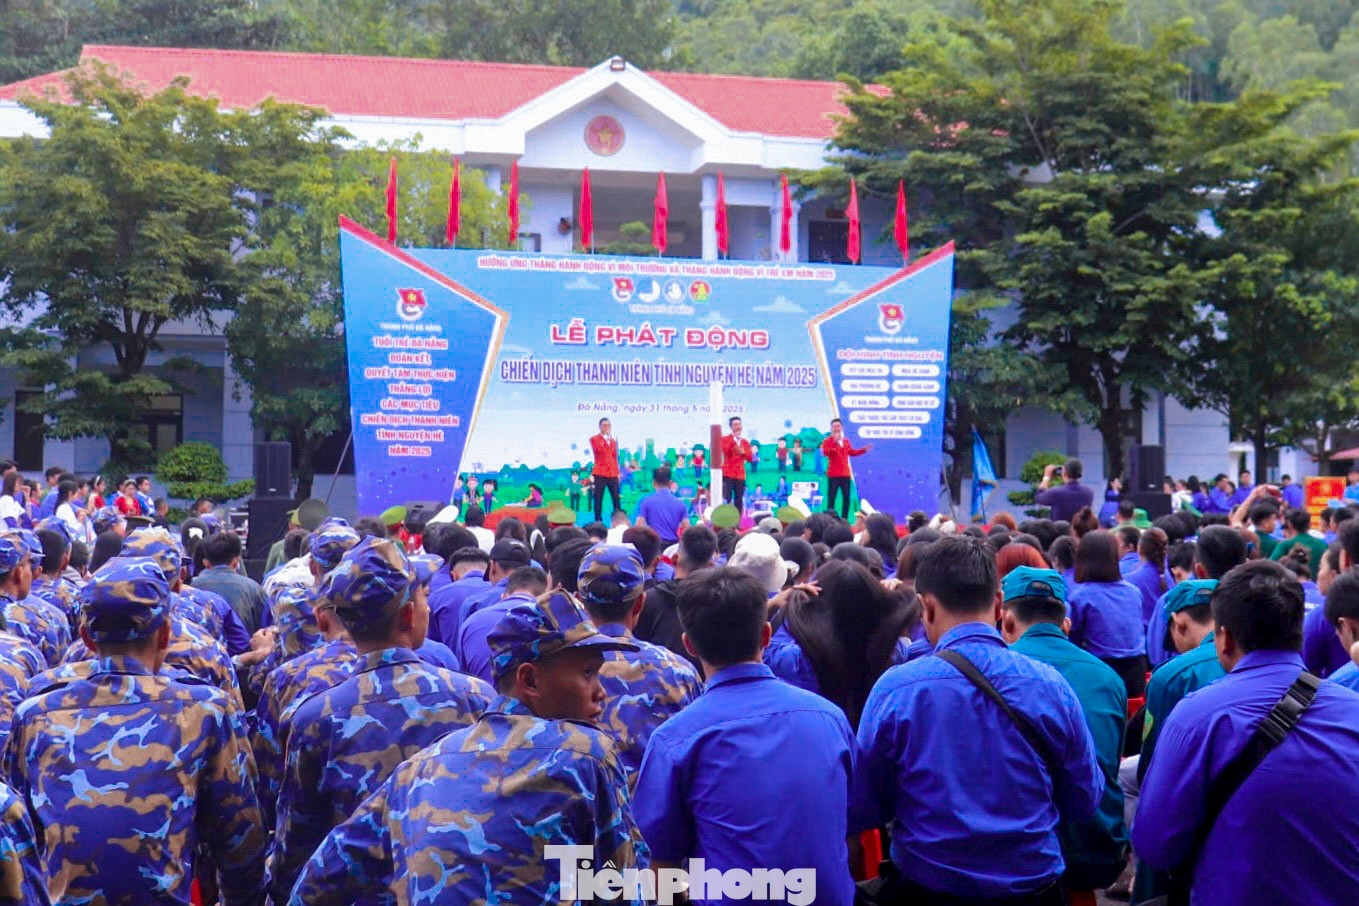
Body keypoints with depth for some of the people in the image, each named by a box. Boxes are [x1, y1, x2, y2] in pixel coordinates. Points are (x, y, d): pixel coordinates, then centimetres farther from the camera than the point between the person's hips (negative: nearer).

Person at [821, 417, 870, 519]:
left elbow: (852, 452, 25)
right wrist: (834, 442, -25)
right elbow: (825, 453, -20)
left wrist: (863, 449, 16)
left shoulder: (846, 441, 13)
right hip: (833, 475, -5)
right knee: (831, 498, -4)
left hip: (845, 474, 5)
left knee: (846, 499, 6)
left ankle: (844, 520, 15)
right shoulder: (828, 440, -4)